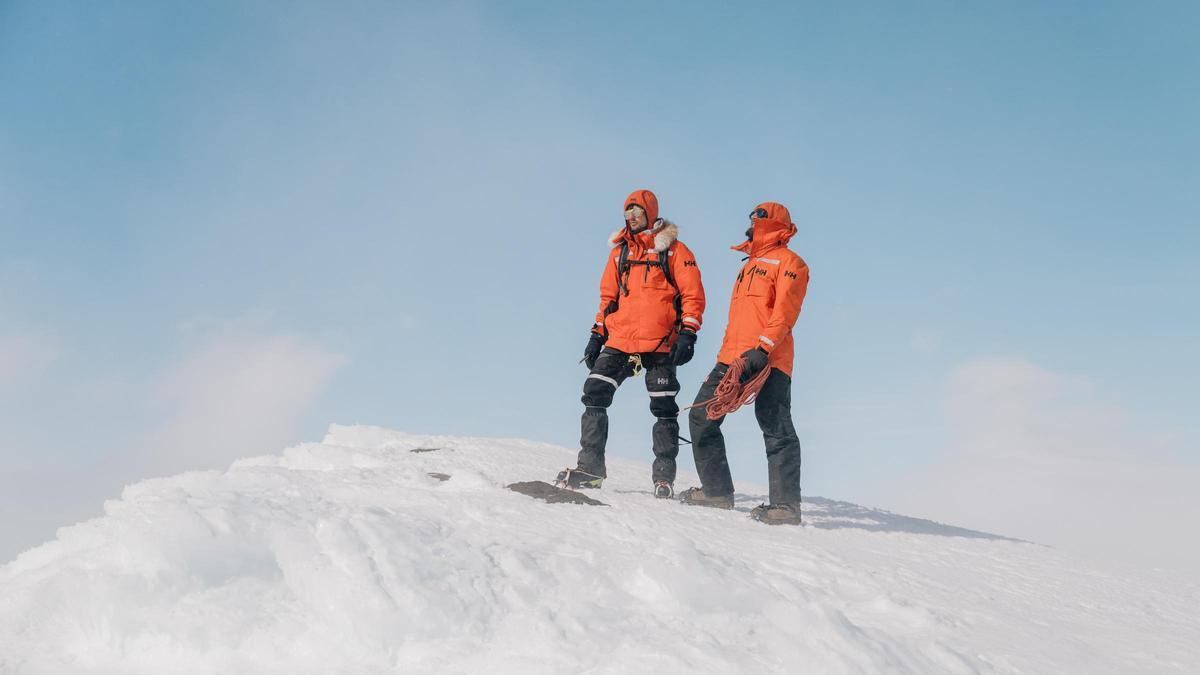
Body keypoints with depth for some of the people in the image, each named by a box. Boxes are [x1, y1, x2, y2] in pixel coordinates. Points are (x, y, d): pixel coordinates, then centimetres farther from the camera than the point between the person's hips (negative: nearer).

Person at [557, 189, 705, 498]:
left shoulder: (673, 249, 2)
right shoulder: (620, 250, 17)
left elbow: (693, 295, -2)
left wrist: (687, 334, -12)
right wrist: (597, 334, 14)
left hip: (660, 344, -4)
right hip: (619, 341, 4)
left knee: (664, 409, 1)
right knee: (594, 394, -6)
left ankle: (664, 476, 10)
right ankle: (590, 466, 1)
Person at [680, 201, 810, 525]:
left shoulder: (788, 261, 2)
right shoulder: (750, 264, 29)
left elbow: (785, 311, -12)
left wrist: (763, 347, -23)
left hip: (768, 360, -9)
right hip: (732, 358, 9)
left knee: (776, 430, -10)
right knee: (701, 417, 6)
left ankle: (786, 505, -8)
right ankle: (717, 491, 12)